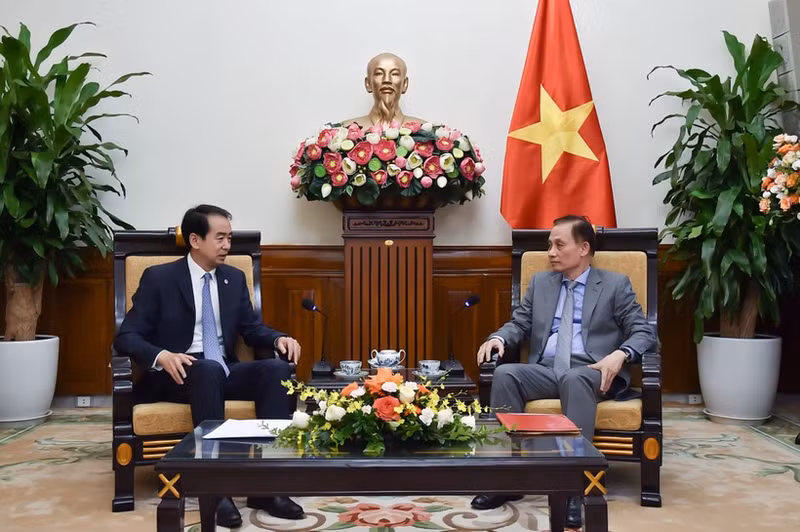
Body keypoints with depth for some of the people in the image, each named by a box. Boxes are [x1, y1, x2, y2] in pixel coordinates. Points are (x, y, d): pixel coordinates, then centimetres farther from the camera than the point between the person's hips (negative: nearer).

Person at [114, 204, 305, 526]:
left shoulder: (235, 278, 13)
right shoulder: (159, 278, -1)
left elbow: (252, 329, 18)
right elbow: (126, 336, -7)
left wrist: (279, 339, -6)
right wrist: (163, 356, -28)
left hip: (224, 372, 5)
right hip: (179, 374, -4)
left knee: (277, 368, -25)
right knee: (208, 371, -39)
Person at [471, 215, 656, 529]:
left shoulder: (615, 284, 8)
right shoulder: (540, 282, 20)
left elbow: (643, 333, 1)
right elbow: (519, 324, 17)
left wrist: (620, 355, -21)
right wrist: (498, 338, -7)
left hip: (590, 373, -4)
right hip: (545, 371, 4)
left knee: (575, 379, -40)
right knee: (505, 374, -28)